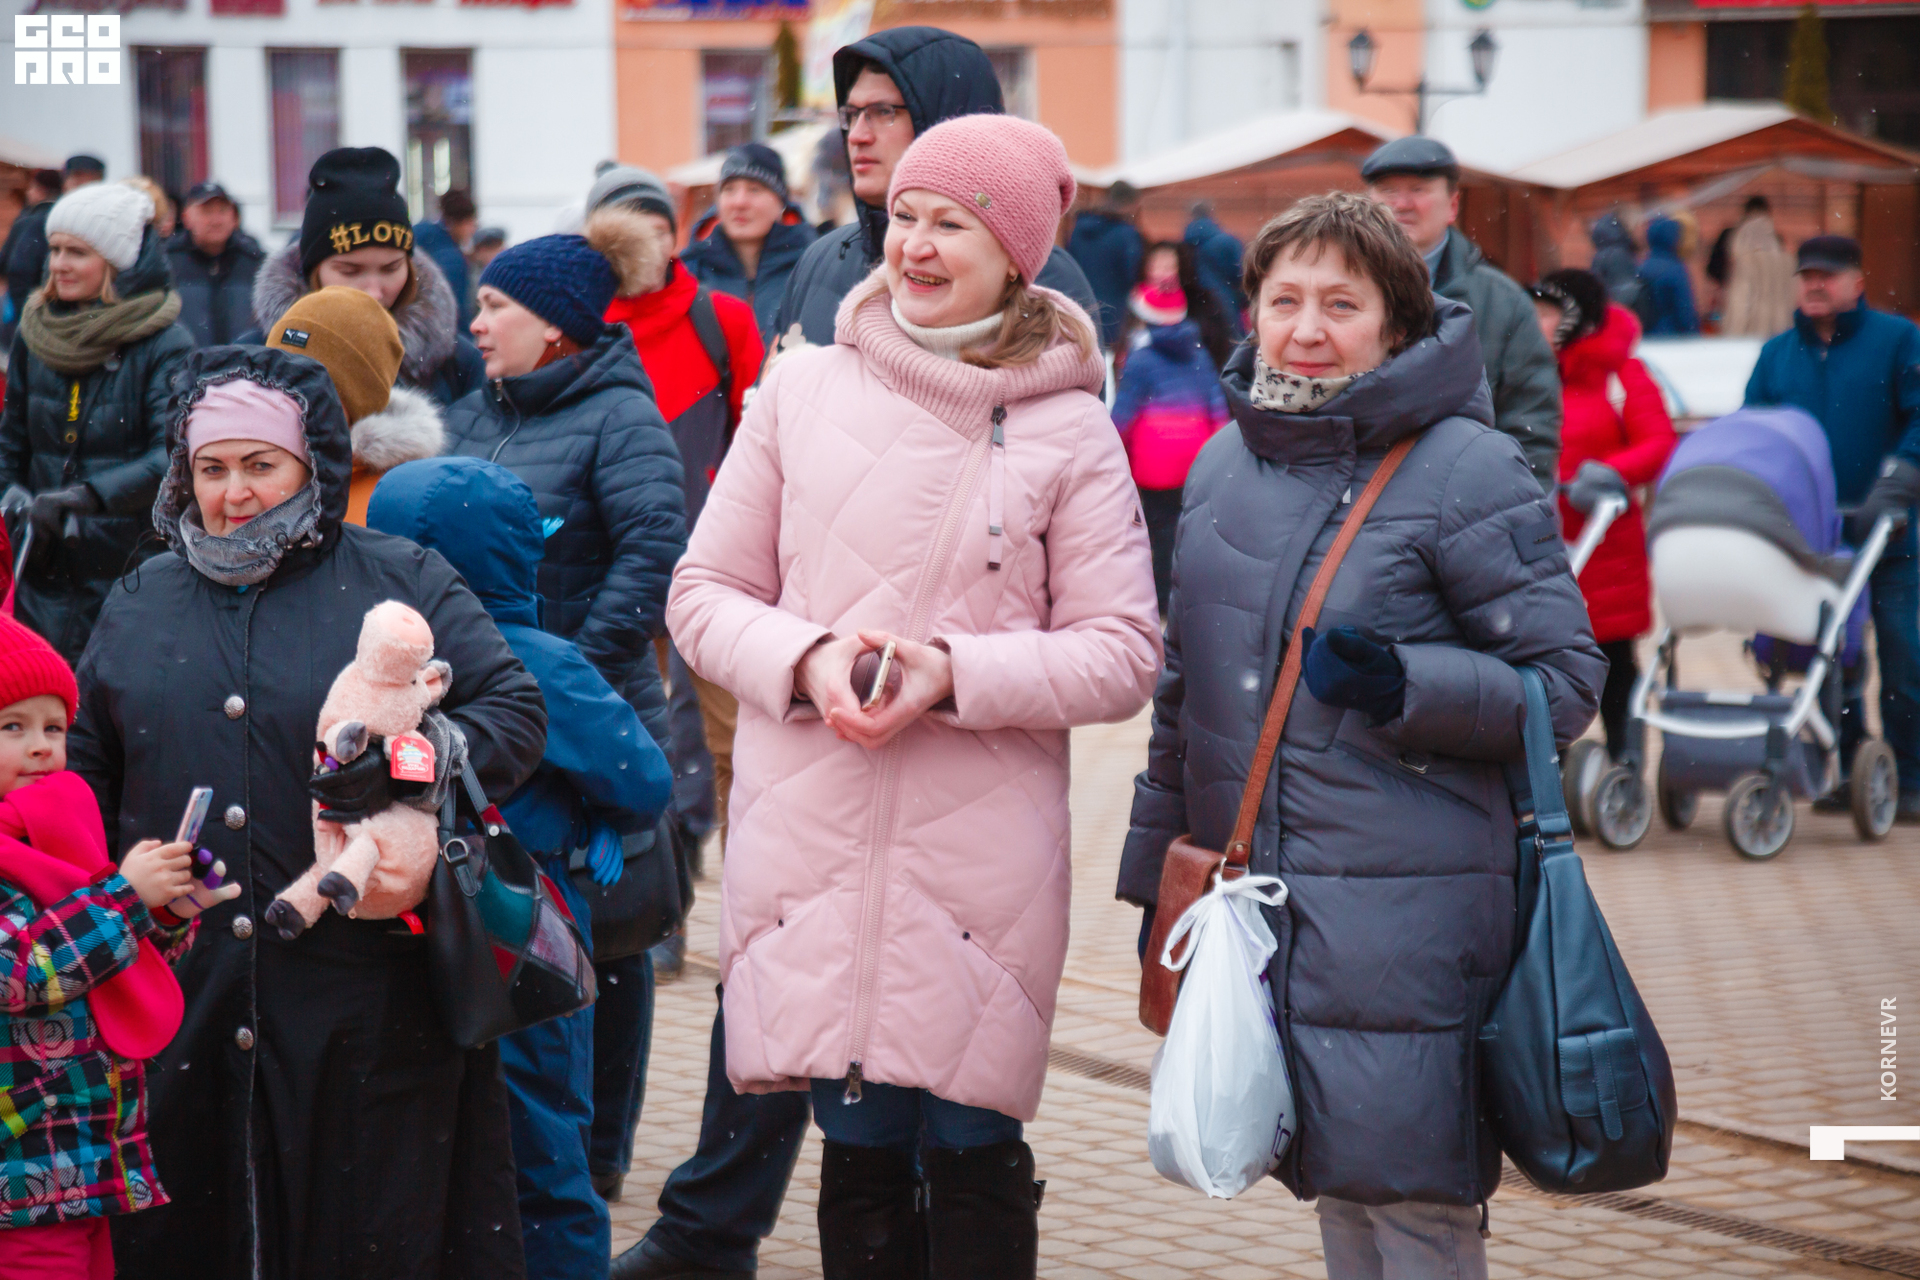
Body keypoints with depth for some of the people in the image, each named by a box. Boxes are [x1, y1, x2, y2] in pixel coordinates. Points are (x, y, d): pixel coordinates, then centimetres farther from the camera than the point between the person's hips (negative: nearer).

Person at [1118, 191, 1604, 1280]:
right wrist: (1156, 869, 22)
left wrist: (1406, 685, -22)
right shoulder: (1224, 465, 12)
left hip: (1408, 903, -6)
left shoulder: (1468, 474, -8)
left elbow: (1568, 681, -7)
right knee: (1334, 1189, 13)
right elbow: (1185, 689, 21)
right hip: (1250, 898, 6)